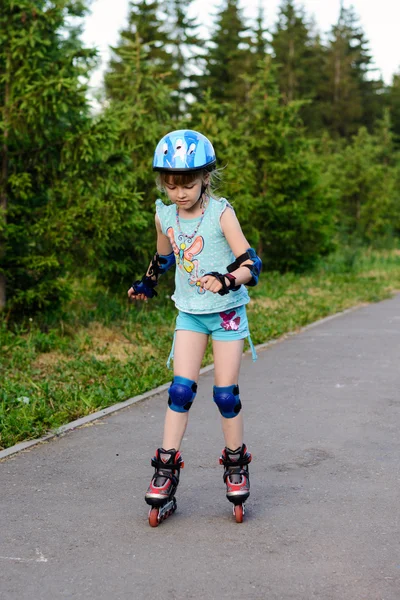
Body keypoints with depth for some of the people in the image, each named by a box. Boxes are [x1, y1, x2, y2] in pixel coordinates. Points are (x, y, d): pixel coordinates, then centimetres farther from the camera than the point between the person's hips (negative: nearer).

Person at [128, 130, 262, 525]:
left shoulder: (221, 213, -16)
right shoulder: (164, 215, -2)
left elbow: (250, 263, -22)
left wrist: (227, 280, -39)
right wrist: (147, 284, 21)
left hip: (227, 311, -3)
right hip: (189, 313, 3)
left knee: (225, 393, 0)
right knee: (181, 389, -4)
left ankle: (236, 463, 19)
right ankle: (166, 469, 3)